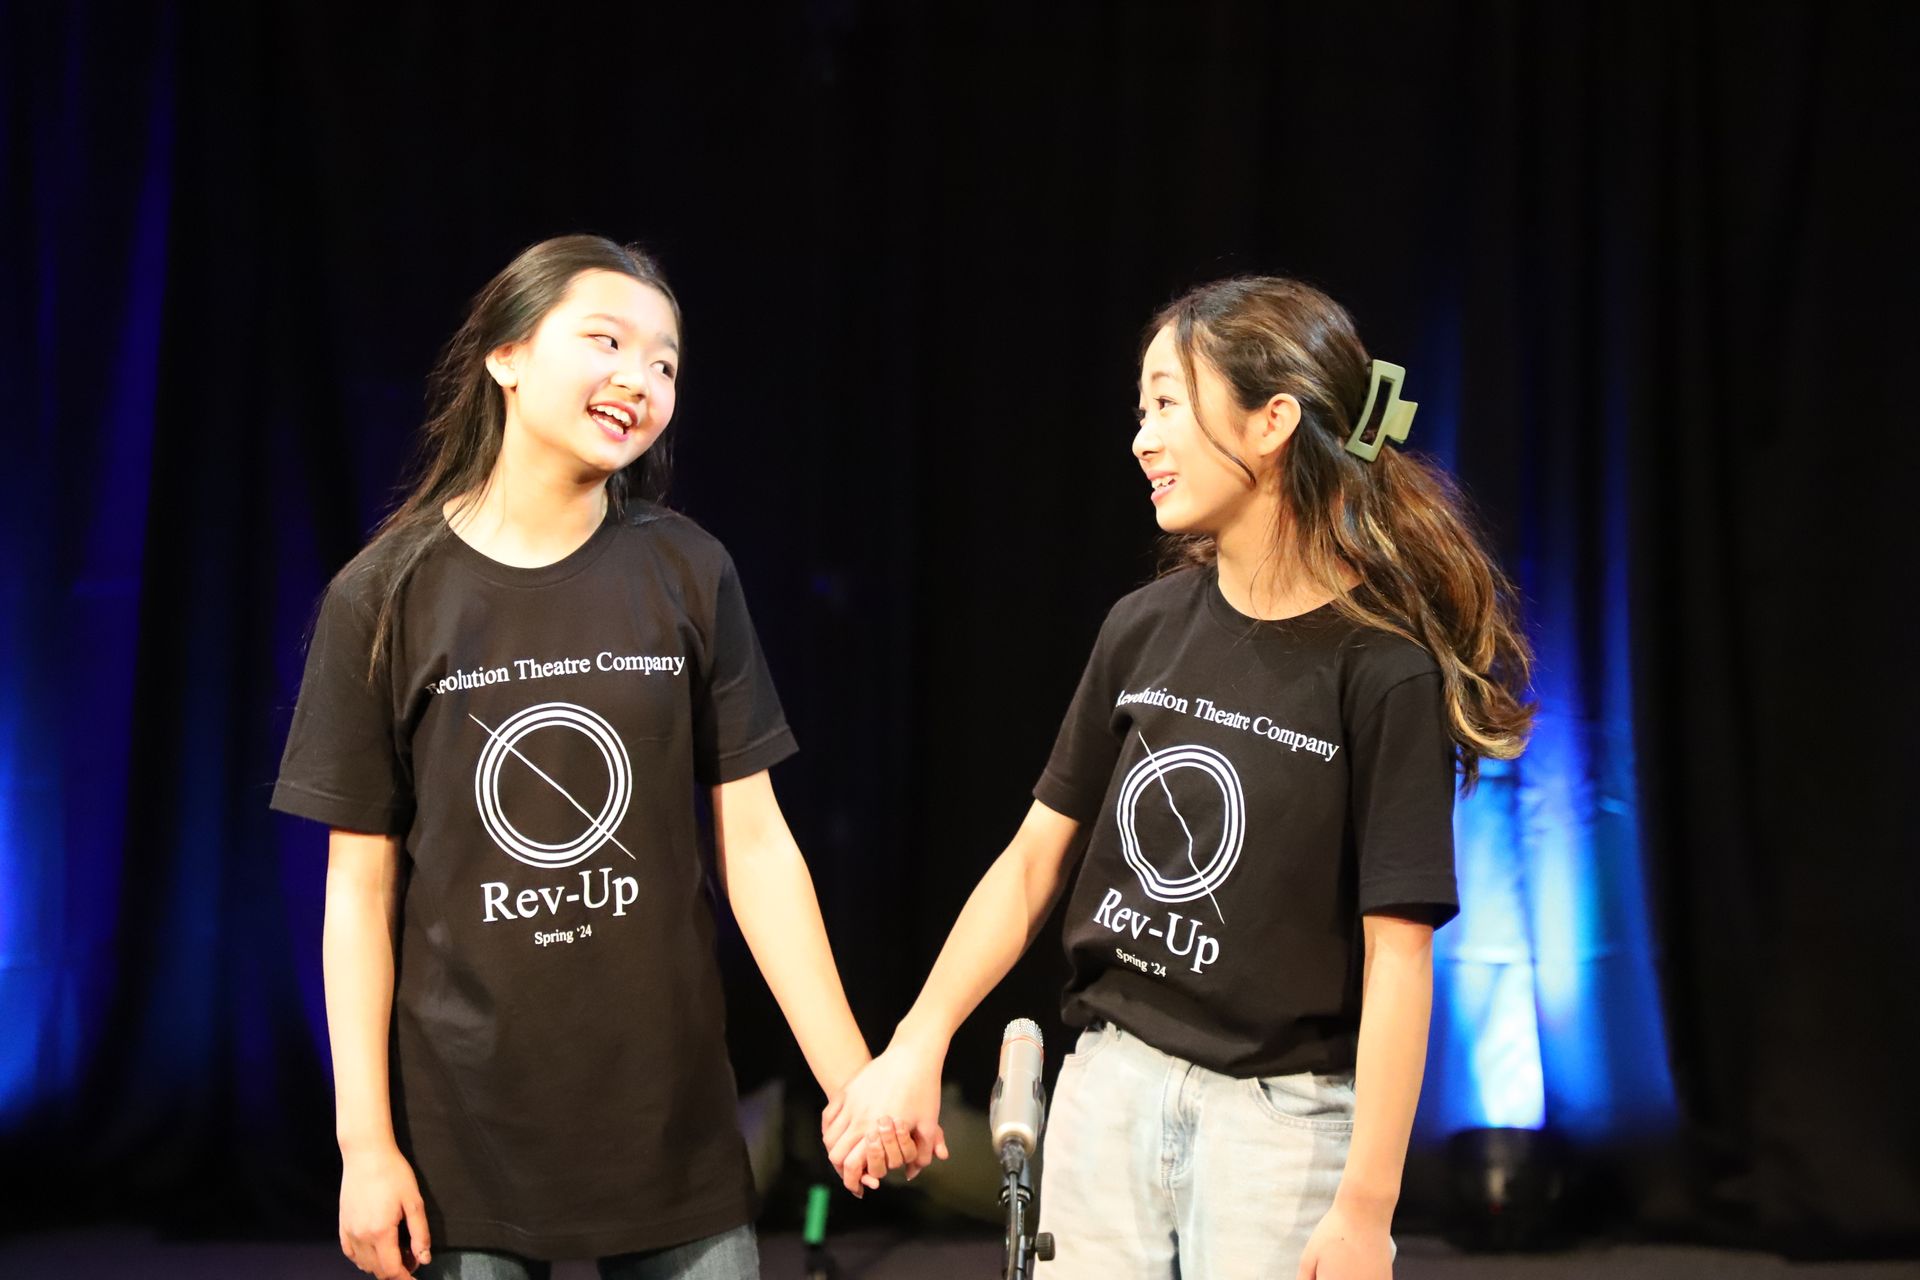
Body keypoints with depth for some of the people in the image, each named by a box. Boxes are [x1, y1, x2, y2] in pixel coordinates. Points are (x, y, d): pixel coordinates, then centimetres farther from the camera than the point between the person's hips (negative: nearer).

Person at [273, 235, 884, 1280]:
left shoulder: (687, 575, 1)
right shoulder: (387, 594, -3)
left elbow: (754, 846, 2)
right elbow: (360, 889, -1)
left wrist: (856, 1080, -3)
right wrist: (365, 1143, -4)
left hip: (671, 1118, 1)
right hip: (465, 1133, -1)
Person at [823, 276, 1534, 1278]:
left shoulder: (1384, 670, -13)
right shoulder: (1144, 631, 3)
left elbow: (1396, 953, -13)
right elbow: (1036, 856, 8)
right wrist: (915, 1050, 1)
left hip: (1282, 1118, -5)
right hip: (1109, 1085, 5)